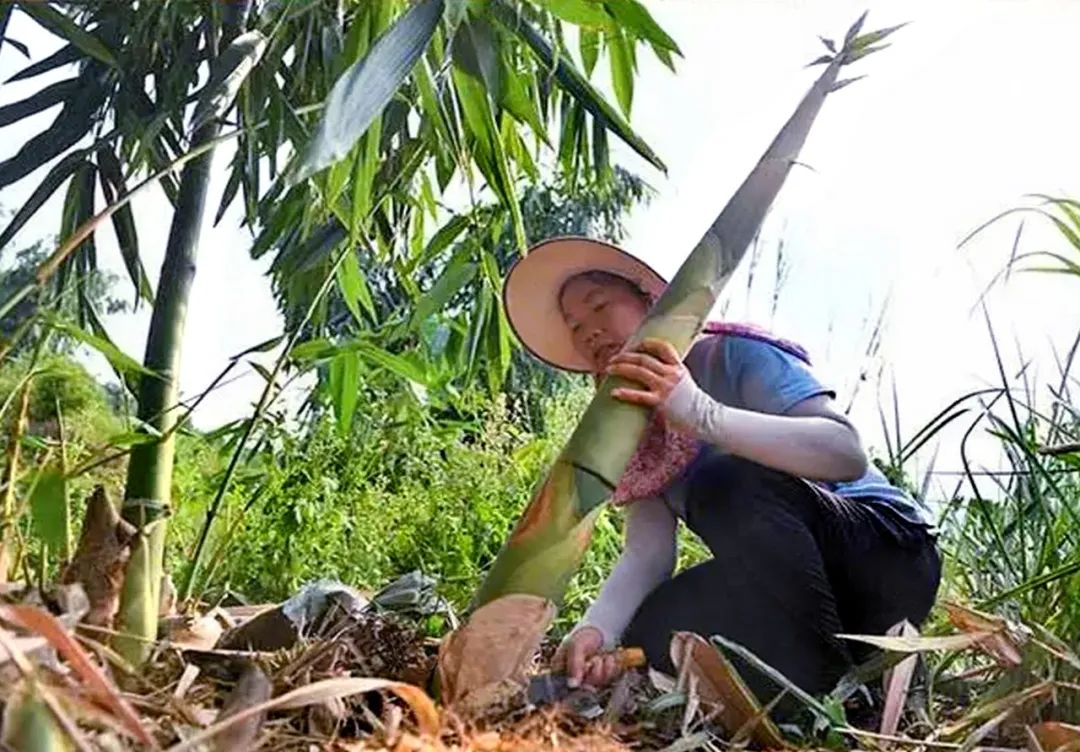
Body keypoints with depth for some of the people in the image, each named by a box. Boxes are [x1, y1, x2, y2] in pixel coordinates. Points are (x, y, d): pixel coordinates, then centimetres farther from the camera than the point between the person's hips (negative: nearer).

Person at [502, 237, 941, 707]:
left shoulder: (731, 354, -15)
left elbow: (848, 454, -30)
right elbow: (647, 553, -9)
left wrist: (703, 415, -42)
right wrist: (595, 629, -29)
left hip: (885, 553, -6)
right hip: (789, 592, 6)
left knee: (728, 482, -31)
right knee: (654, 632, -17)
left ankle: (832, 686, -20)